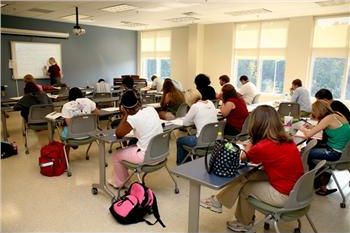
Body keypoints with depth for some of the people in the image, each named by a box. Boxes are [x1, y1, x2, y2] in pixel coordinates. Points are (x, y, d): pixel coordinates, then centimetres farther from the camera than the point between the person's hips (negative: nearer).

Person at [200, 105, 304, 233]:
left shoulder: (263, 146, -23)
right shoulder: (286, 140, -1)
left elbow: (243, 157, 0)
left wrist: (248, 147, 17)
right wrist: (252, 146, 16)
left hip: (284, 195, -7)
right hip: (296, 188, 7)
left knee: (244, 187, 12)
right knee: (247, 176, 8)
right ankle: (219, 200, 19)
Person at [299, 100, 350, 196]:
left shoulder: (329, 118, -21)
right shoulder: (336, 114, 3)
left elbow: (308, 134, -20)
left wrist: (303, 129, 1)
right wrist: (311, 127, 6)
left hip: (336, 152, -8)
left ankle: (320, 184, 27)